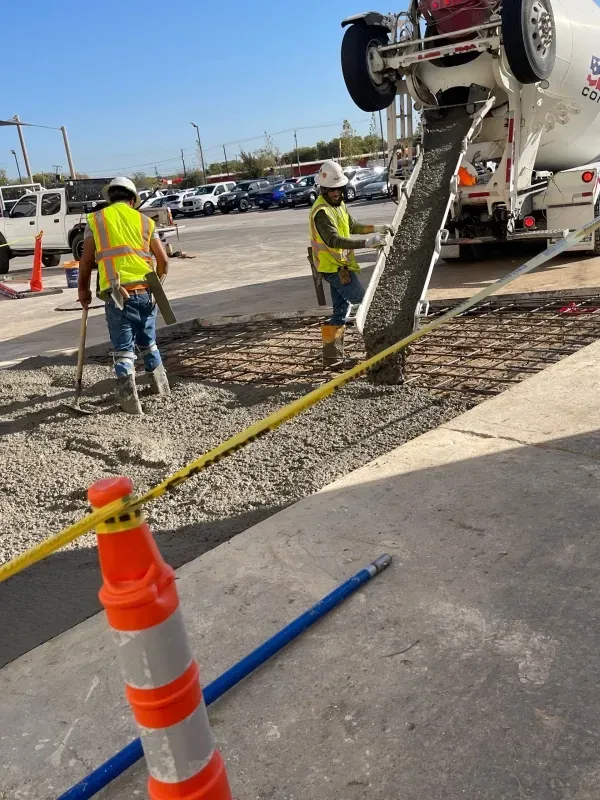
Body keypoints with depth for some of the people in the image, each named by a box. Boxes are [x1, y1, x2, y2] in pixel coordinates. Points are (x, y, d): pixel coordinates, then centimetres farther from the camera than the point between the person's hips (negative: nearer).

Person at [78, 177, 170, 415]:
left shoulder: (96, 219, 8)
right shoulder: (145, 221, 13)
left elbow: (86, 260, 5)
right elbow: (163, 260, 9)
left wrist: (83, 289, 18)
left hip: (116, 294, -3)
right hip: (144, 291, 3)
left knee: (123, 348, 3)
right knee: (148, 342, 21)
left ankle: (130, 400, 2)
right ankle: (160, 384, 33)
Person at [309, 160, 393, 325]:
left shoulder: (338, 203, 9)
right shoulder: (321, 212, -23)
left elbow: (352, 226, 19)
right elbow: (333, 240, -35)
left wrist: (377, 228, 4)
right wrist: (366, 242, -42)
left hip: (339, 265, 9)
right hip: (334, 267, -9)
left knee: (340, 308, 16)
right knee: (363, 302, -7)